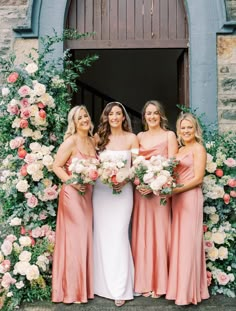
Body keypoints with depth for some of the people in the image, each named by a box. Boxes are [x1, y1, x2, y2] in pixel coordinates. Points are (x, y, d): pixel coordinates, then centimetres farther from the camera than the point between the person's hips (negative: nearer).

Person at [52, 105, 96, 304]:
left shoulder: (92, 141, 10)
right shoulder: (71, 141, -10)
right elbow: (56, 166, -11)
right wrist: (72, 182, -22)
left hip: (87, 194, 7)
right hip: (72, 193, -7)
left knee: (86, 237, 12)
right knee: (75, 238, -2)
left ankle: (84, 285, 26)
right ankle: (72, 289, 12)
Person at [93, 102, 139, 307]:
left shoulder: (132, 138, 0)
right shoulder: (99, 137, 5)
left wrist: (125, 180, -17)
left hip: (123, 190, -2)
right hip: (101, 190, 2)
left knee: (118, 235, -5)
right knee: (101, 235, 6)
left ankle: (121, 288, 5)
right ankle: (103, 283, 21)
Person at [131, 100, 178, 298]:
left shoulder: (169, 135, 3)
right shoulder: (139, 137, 14)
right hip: (141, 189, 4)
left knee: (158, 232, -1)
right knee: (142, 233, 5)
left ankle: (158, 283, 11)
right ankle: (144, 282, 16)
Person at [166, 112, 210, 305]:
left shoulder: (198, 148, -3)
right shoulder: (180, 150, 18)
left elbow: (198, 179, -11)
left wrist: (175, 190, -16)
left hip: (190, 197, -7)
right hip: (177, 198, 7)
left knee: (188, 241, -3)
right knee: (179, 241, 9)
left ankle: (188, 291, 7)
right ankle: (180, 286, 17)